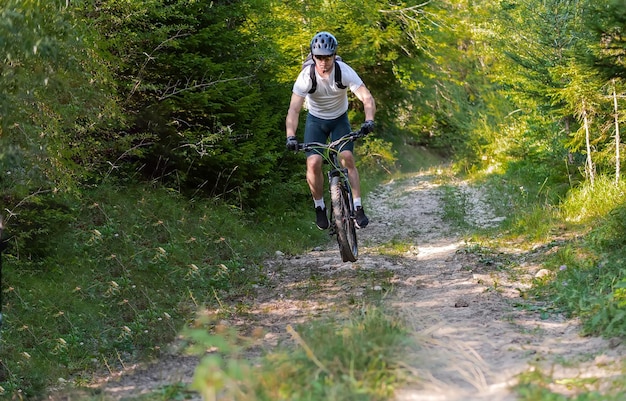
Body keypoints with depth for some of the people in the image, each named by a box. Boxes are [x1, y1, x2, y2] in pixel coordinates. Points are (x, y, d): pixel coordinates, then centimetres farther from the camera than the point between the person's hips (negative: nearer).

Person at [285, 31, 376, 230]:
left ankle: (358, 208, -12)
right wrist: (290, 136, -45)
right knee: (313, 163, -17)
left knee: (348, 159, -19)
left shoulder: (344, 72, -25)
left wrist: (369, 120, -48)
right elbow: (294, 110, -29)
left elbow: (367, 98, -29)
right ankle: (319, 207, 5)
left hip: (339, 119, 0)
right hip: (316, 120, 0)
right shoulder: (306, 76, -26)